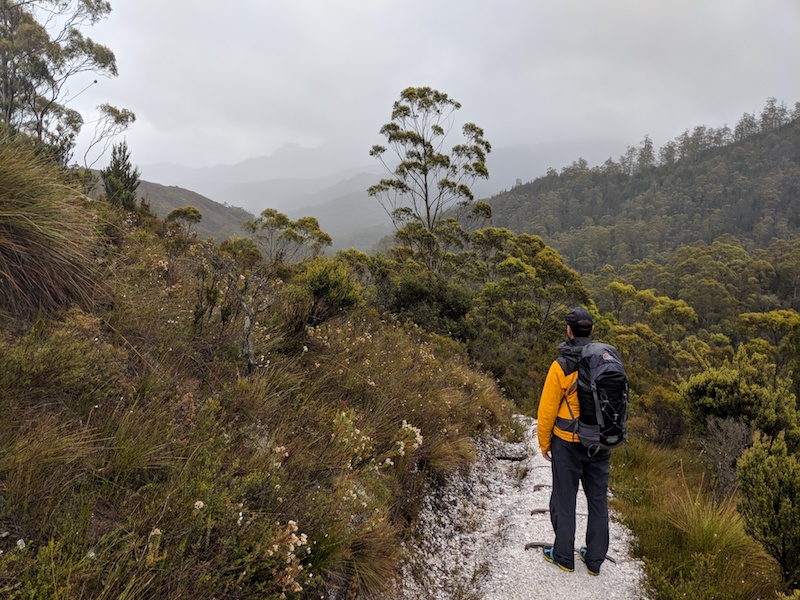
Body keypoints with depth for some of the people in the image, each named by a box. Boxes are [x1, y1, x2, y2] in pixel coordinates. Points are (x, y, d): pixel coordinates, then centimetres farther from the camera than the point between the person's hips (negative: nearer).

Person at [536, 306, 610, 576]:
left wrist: (544, 443, 1)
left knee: (564, 498, 11)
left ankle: (564, 556, 24)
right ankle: (595, 559, 27)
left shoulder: (561, 366, -17)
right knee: (598, 499, 16)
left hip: (567, 443, -4)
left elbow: (547, 409, -13)